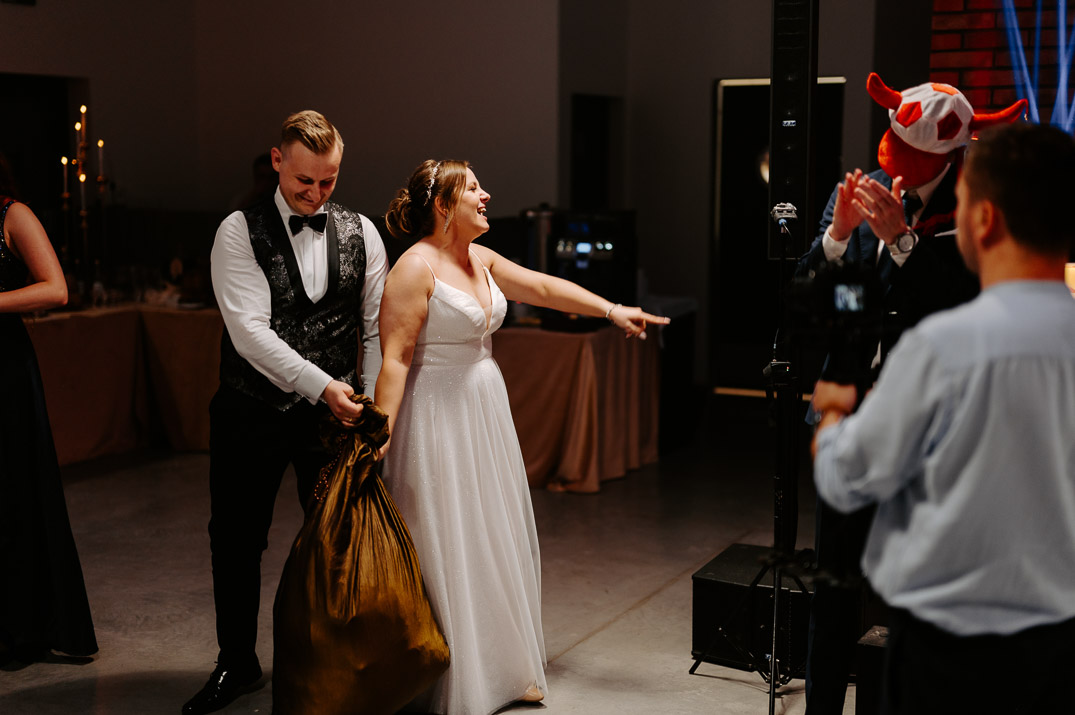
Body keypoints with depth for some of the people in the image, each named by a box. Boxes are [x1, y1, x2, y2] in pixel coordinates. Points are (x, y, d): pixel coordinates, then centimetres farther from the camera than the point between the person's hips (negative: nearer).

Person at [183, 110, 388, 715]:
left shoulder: (361, 233, 3)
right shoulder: (239, 232, -6)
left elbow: (378, 326, 5)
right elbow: (250, 328, -17)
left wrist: (369, 405, -5)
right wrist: (322, 385, -24)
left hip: (333, 413, 1)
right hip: (253, 412, -1)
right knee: (237, 542, 10)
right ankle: (238, 664, 30)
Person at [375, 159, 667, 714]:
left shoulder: (480, 259, 10)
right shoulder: (415, 267, -15)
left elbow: (542, 287, 16)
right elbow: (395, 358, -20)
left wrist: (612, 310, 13)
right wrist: (381, 434, -26)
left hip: (486, 412, 9)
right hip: (439, 419, -9)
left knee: (495, 540, 15)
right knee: (446, 546, -1)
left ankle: (502, 670, 29)